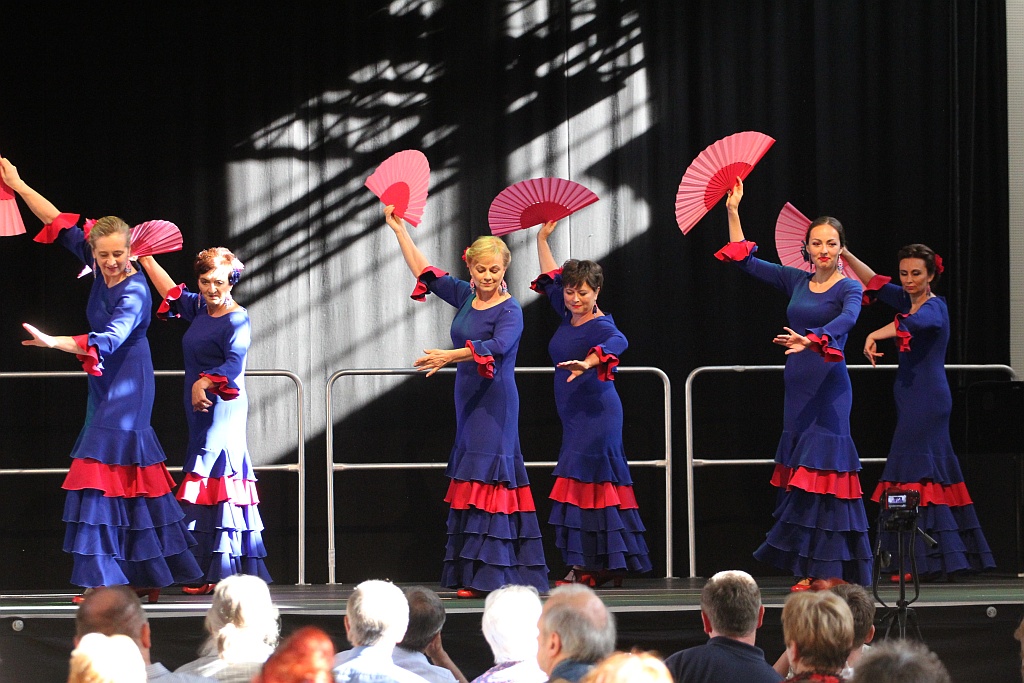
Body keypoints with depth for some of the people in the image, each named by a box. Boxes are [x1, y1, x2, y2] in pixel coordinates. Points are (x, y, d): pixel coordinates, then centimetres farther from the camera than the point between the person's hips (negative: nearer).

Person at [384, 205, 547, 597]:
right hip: (468, 400, 8)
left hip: (495, 402, -8)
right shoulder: (465, 296, 10)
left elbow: (497, 345, -28)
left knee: (487, 478, -12)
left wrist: (450, 356, -38)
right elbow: (424, 271, 20)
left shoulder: (509, 310, -11)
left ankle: (487, 577, -15)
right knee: (472, 481, 7)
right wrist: (398, 229, 20)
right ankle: (472, 573, 9)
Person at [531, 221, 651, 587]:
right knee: (601, 484, 8)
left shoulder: (599, 325, -13)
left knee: (586, 481, -13)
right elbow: (551, 277, 26)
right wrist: (543, 238, 27)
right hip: (575, 416, 9)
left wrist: (589, 362, -54)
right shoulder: (568, 316, 11)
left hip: (595, 412, -9)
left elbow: (617, 342, -37)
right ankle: (610, 565, 10)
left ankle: (587, 567, -16)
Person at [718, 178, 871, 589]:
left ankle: (829, 571, -11)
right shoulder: (796, 281, 13)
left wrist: (811, 340, -42)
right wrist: (733, 210, 13)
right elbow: (745, 260, 18)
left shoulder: (848, 288, -4)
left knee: (821, 470, -11)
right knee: (799, 474, 5)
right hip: (797, 386, 6)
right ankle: (811, 570, 7)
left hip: (829, 388, -6)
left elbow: (847, 318, -25)